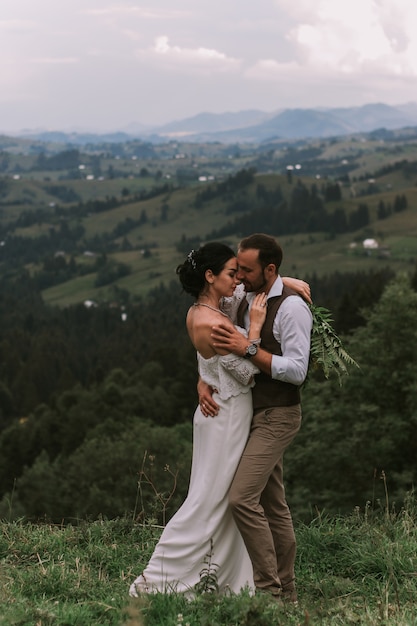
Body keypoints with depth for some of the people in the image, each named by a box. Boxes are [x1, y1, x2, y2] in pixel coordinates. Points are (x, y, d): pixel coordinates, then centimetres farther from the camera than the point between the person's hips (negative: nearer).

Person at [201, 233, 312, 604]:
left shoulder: (292, 307, -17)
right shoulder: (244, 301, 8)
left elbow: (296, 371, -21)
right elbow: (213, 343, 15)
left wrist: (248, 349, -25)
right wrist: (203, 381, -4)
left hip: (277, 416, -9)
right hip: (256, 415, 9)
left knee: (243, 498, -17)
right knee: (273, 505, 12)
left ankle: (268, 586, -8)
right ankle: (286, 592, 20)